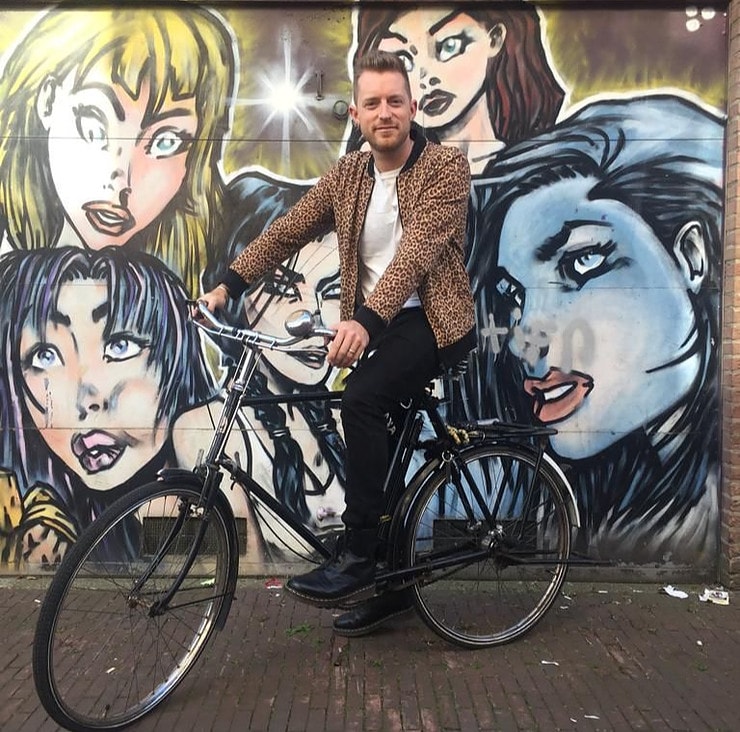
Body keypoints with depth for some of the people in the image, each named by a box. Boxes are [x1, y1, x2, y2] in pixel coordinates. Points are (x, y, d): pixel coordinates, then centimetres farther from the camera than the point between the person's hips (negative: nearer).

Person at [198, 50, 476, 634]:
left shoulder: (447, 166, -9)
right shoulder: (347, 175, 9)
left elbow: (419, 249, -24)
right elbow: (289, 231, 3)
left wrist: (366, 318, -37)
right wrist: (229, 284, -8)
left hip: (433, 321, -6)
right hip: (377, 328, 6)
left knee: (361, 400, -30)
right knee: (376, 433, 9)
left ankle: (358, 557, -15)